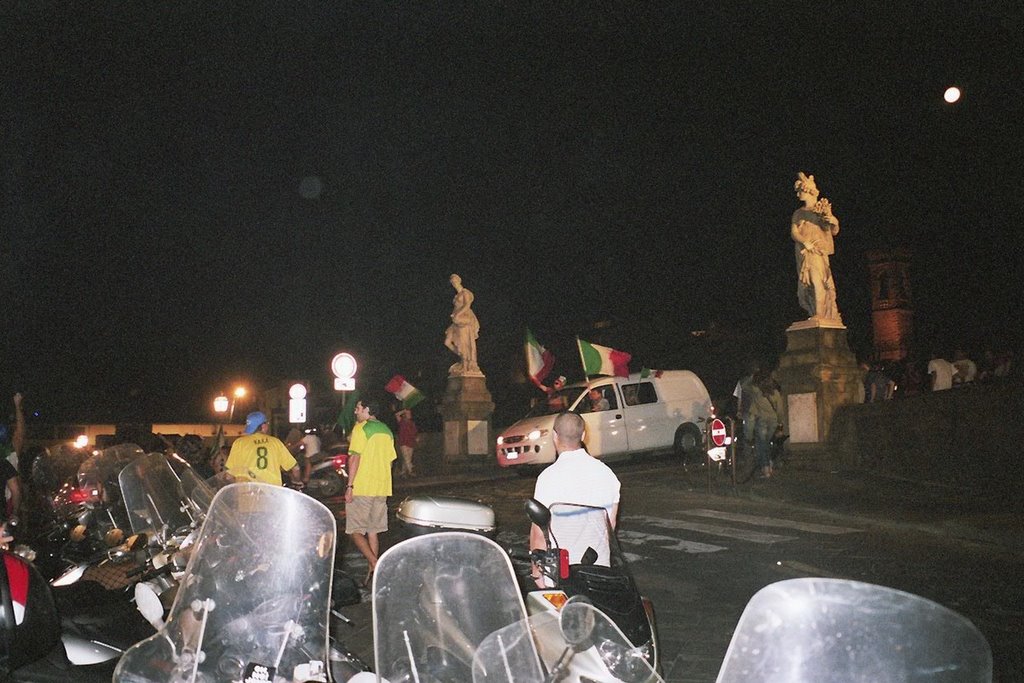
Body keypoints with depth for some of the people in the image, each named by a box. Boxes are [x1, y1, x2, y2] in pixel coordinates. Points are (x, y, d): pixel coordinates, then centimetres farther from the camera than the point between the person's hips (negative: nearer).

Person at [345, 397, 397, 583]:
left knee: (355, 530, -2)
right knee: (373, 531, 13)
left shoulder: (361, 428, -9)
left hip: (362, 489, -7)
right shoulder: (386, 431, 14)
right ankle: (373, 573, 14)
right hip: (381, 489, 7)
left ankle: (374, 563, -18)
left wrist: (350, 486, -14)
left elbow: (355, 458, -15)